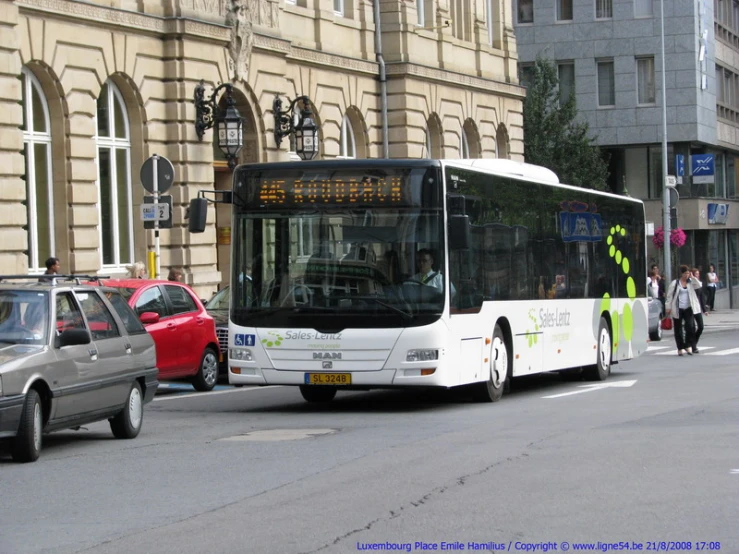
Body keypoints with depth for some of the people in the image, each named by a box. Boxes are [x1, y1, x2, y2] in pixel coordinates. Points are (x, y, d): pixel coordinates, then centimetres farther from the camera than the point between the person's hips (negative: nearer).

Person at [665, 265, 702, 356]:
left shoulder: (690, 282, 10)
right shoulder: (675, 283, 0)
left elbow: (699, 285, -7)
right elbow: (669, 296, 0)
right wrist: (668, 307, -5)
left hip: (688, 308, 2)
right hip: (678, 309, -2)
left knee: (690, 327, -14)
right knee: (678, 329, 4)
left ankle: (688, 346, -4)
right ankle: (680, 348, 14)